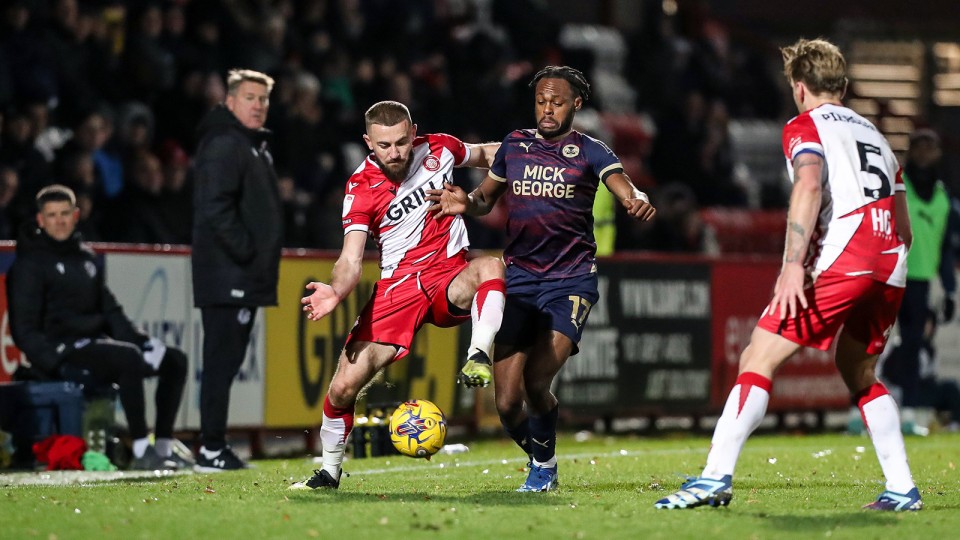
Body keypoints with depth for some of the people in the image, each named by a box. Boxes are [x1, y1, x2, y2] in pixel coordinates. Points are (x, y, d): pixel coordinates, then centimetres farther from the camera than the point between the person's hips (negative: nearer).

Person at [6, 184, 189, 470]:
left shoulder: (86, 256, 19)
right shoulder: (30, 264, -5)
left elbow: (109, 308, 21)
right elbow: (25, 330, -10)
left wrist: (134, 338, 4)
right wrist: (53, 359, -24)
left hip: (97, 342, 9)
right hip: (60, 348, -9)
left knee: (174, 360, 1)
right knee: (128, 358, -34)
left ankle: (163, 447, -2)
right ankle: (141, 452, -34)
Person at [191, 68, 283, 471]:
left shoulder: (256, 147, 21)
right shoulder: (224, 146, -12)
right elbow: (216, 209, -22)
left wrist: (263, 259, 16)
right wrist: (247, 252, -19)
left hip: (244, 278, 10)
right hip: (227, 275, -10)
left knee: (226, 361, 12)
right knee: (222, 360, -9)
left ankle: (216, 446, 16)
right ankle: (211, 450, -7)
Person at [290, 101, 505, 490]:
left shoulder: (438, 149, -3)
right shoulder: (361, 188, -9)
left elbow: (485, 154, 21)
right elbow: (351, 260, -16)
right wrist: (336, 292, -36)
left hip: (451, 278, 1)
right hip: (398, 286, -1)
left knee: (490, 267, -36)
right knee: (343, 387, -8)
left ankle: (479, 357, -43)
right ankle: (329, 471, 14)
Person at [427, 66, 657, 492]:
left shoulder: (589, 152, 0)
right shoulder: (514, 145, 10)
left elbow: (624, 188, -16)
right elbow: (486, 199, 19)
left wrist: (638, 201, -40)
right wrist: (465, 203, -5)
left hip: (571, 280, -3)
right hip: (519, 278, 3)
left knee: (536, 383, -18)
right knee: (507, 402, -5)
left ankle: (544, 467, 9)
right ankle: (539, 460, 25)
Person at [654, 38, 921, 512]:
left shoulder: (805, 126, 8)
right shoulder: (874, 134, 28)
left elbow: (809, 184, -14)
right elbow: (904, 228, 26)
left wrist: (793, 264, -21)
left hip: (840, 260, -7)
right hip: (890, 267, 7)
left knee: (758, 360, -5)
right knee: (859, 373, 25)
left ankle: (716, 477, -18)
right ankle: (901, 489, 18)